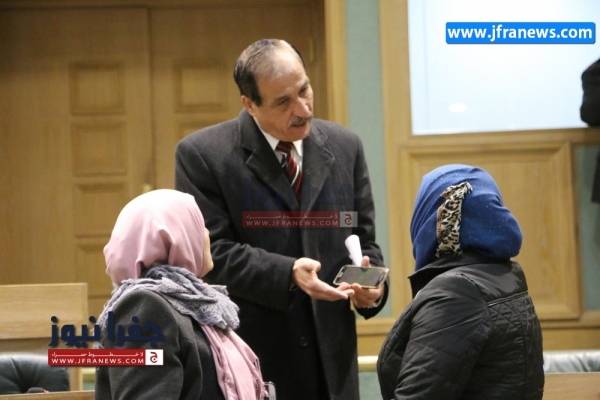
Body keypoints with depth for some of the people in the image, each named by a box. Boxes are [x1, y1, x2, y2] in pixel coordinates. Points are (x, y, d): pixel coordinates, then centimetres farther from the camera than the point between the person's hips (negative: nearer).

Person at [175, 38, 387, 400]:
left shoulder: (345, 147, 8)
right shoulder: (202, 154, -6)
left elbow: (364, 241, 13)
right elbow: (211, 252, -12)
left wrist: (371, 284, -8)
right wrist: (288, 274, -24)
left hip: (330, 360, 4)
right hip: (247, 360, -4)